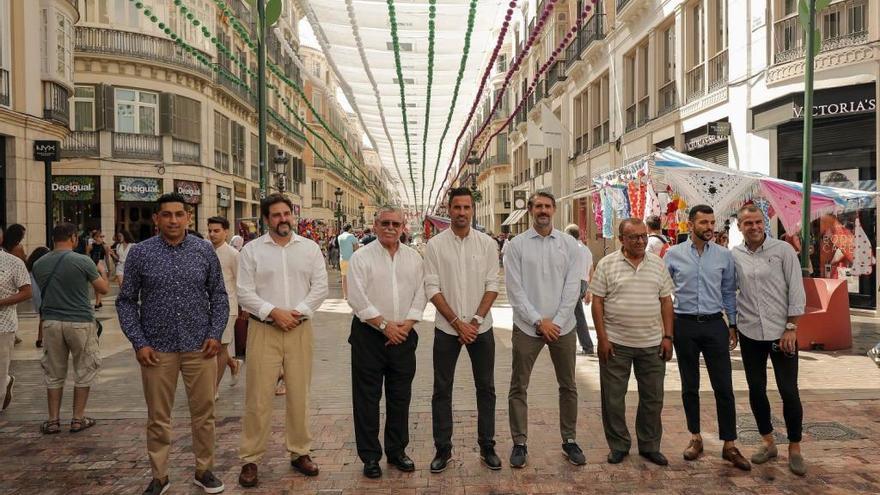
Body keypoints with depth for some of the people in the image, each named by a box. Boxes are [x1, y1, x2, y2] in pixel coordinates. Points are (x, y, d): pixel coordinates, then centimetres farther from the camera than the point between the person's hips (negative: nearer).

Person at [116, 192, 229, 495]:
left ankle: (204, 470, 26)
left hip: (200, 348, 1)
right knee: (158, 417, 10)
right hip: (157, 350, 0)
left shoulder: (205, 251, 1)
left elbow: (219, 296, 7)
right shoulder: (140, 253, -2)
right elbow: (126, 301, 3)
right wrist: (139, 343, -5)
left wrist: (215, 334, -3)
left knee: (204, 414, 9)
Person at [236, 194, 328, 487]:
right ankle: (250, 459, 13)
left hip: (300, 330, 2)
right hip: (263, 330, -1)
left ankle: (300, 452, 23)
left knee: (299, 395, 9)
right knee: (259, 397, 0)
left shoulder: (310, 248, 6)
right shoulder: (252, 249, 1)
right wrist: (273, 312, -14)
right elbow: (244, 292, -4)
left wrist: (299, 312, -11)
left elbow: (320, 286, 2)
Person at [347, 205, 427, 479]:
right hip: (369, 335, -3)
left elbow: (420, 295, 5)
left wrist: (407, 324, -7)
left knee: (400, 396, 12)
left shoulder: (414, 257, 8)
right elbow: (358, 299, -11)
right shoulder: (361, 257, -4)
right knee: (367, 397, 4)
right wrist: (384, 325, -13)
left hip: (403, 335, 4)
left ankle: (397, 450, 27)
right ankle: (370, 456, 17)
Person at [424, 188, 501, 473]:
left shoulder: (487, 244, 0)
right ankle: (443, 449, 20)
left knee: (486, 388, 10)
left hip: (481, 328, 1)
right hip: (446, 329, -1)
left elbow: (492, 285, -2)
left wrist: (475, 320, -12)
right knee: (442, 390, 7)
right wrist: (458, 322, -12)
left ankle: (487, 447, 25)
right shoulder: (435, 244, -3)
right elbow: (432, 289, -7)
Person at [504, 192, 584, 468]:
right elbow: (515, 290, -6)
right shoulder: (517, 245, -1)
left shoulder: (569, 244, 3)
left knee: (568, 386, 11)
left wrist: (556, 322, -8)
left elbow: (573, 287, -1)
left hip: (562, 326, 2)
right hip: (527, 326, -1)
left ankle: (569, 440, 27)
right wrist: (539, 321, -11)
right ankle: (519, 443, 17)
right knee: (519, 388, 4)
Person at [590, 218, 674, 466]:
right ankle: (618, 445, 23)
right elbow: (597, 302, -4)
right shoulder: (607, 264, -3)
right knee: (613, 398, 6)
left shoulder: (658, 264, 7)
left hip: (652, 344, 3)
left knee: (652, 398, 11)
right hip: (616, 343, -3)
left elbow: (666, 301, 9)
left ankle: (650, 446, 28)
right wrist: (602, 338, -9)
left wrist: (668, 336, 3)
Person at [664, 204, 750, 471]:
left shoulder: (724, 255, 2)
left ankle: (729, 445, 12)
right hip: (684, 325, 0)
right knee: (689, 386, 10)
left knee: (724, 387, 1)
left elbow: (729, 292, 8)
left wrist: (732, 325, 7)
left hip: (714, 324, 1)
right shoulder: (673, 254, -1)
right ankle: (695, 438, 25)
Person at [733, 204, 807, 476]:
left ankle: (794, 448, 18)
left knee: (789, 391, 1)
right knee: (756, 390, 9)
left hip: (781, 332, -2)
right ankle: (768, 442, 26)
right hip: (750, 333, 3)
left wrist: (791, 328, -10)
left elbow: (796, 291, -6)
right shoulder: (733, 255, 1)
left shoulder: (783, 250, -5)